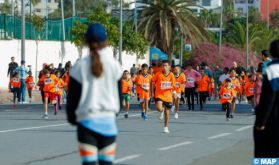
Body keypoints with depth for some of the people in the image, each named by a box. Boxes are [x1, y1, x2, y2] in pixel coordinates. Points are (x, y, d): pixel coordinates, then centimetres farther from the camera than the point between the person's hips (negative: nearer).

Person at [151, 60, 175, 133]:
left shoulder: (171, 75, -5)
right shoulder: (158, 74, -8)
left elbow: (173, 86, 2)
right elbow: (153, 82, 5)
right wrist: (152, 92, 4)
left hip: (168, 96, 1)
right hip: (159, 95, -1)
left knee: (167, 112, 9)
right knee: (158, 108, -25)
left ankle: (166, 127, 27)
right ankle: (162, 110, 14)